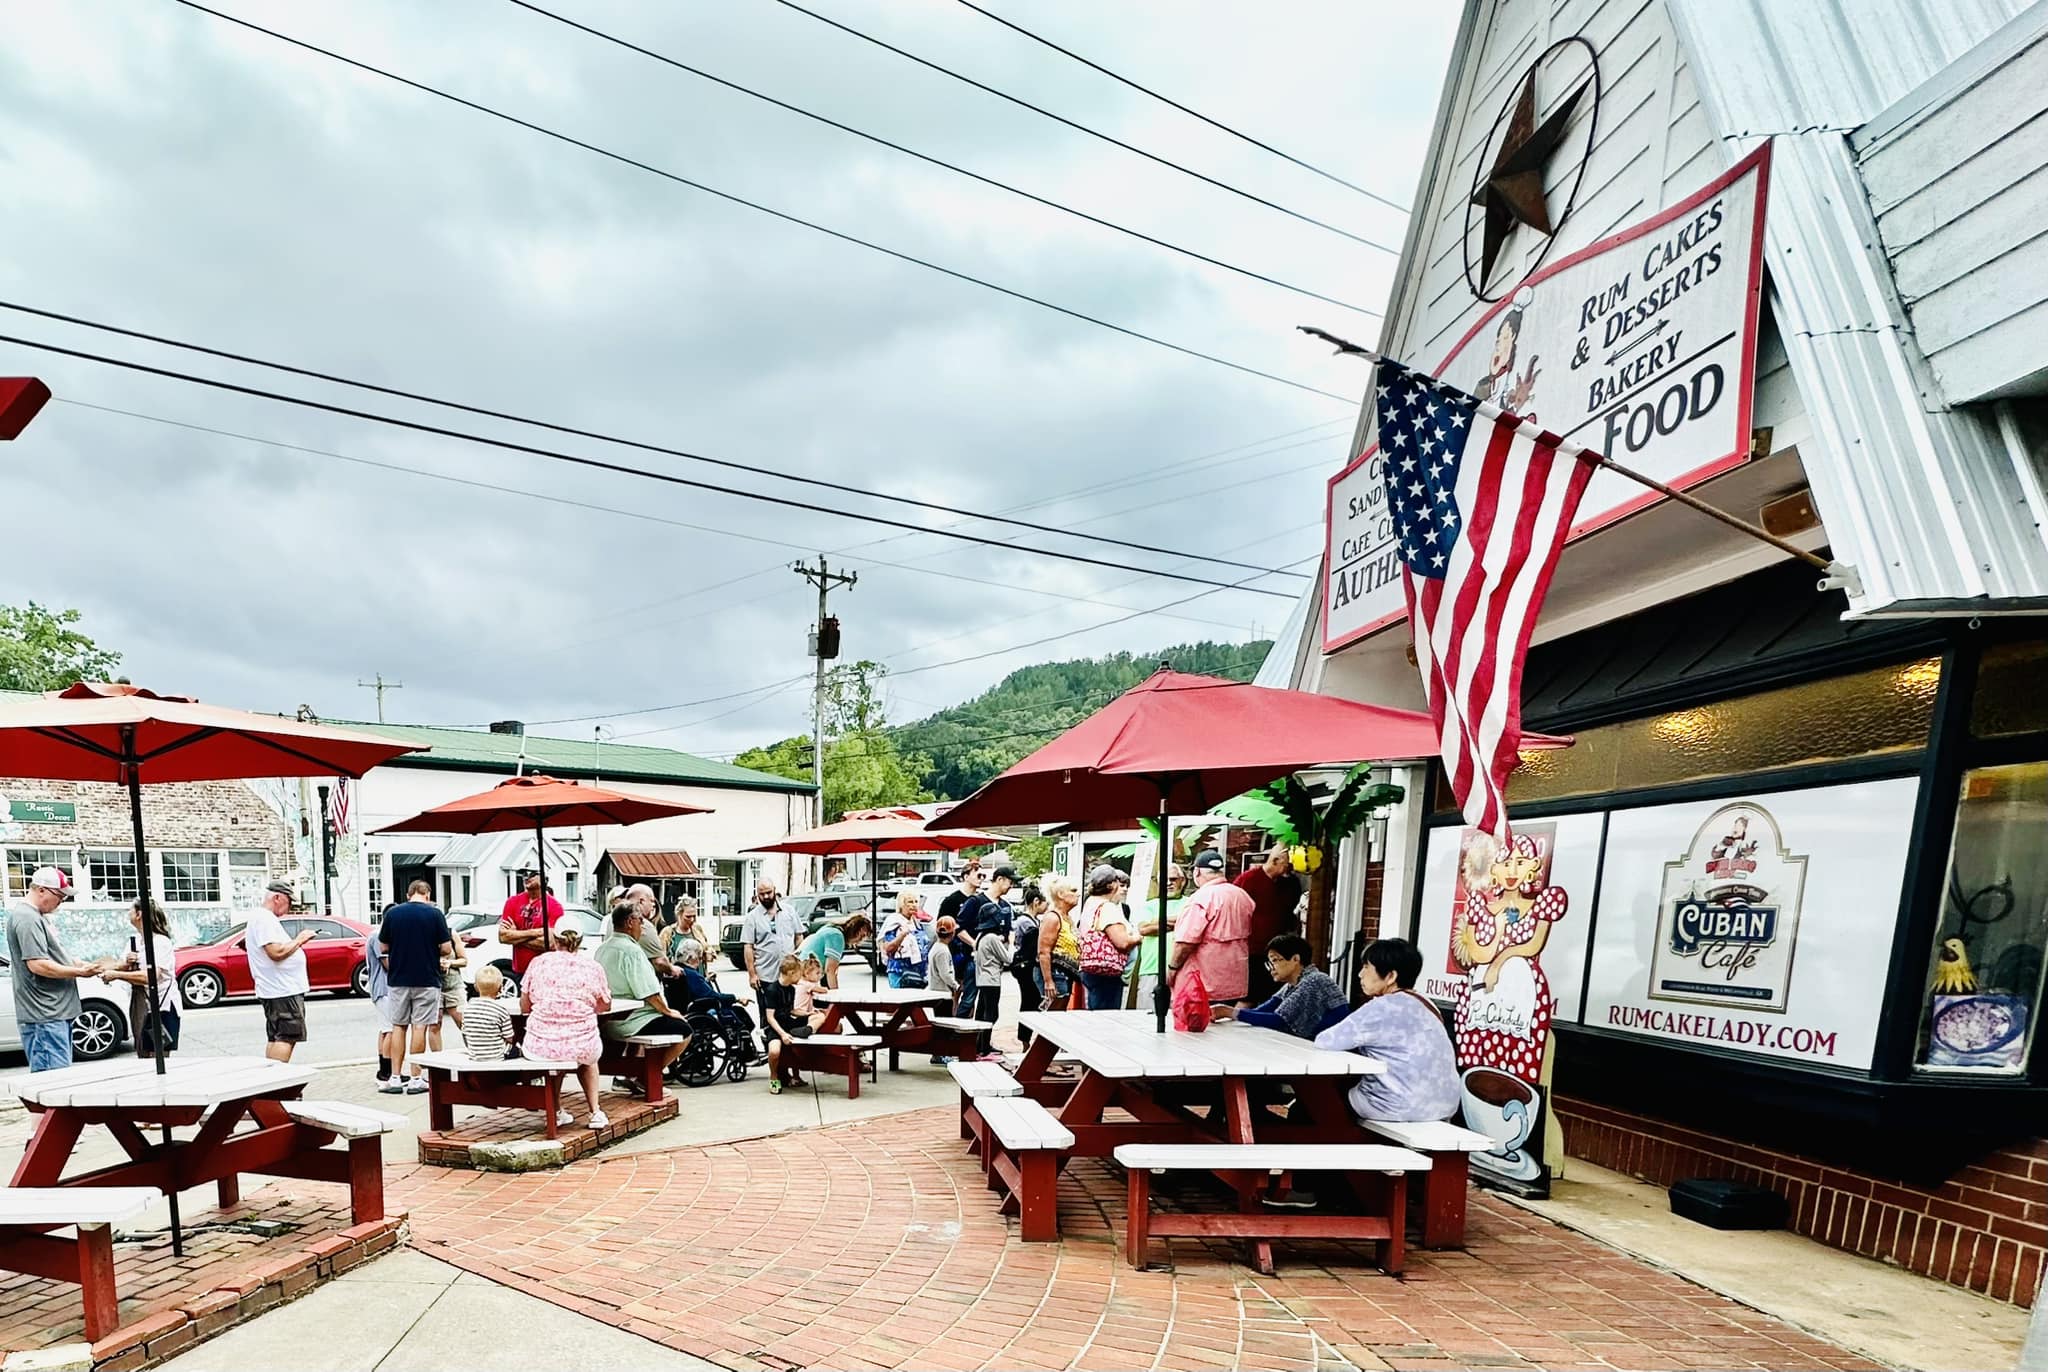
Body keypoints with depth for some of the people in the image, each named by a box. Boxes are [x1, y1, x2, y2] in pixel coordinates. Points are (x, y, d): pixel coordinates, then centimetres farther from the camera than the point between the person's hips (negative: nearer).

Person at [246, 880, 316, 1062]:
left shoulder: (260, 917, 18)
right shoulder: (265, 919, -15)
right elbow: (276, 952, -25)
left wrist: (297, 940, 10)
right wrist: (299, 940, -13)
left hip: (275, 990, 11)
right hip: (283, 990, -11)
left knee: (276, 1038, 12)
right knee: (287, 1037, -10)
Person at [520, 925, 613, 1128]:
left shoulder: (538, 962, 3)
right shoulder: (592, 967, 1)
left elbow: (524, 1006, 11)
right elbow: (605, 1006, 12)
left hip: (540, 1047, 0)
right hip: (581, 1046, 0)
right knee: (588, 1060, 37)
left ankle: (557, 1111, 34)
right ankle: (595, 1112, 27)